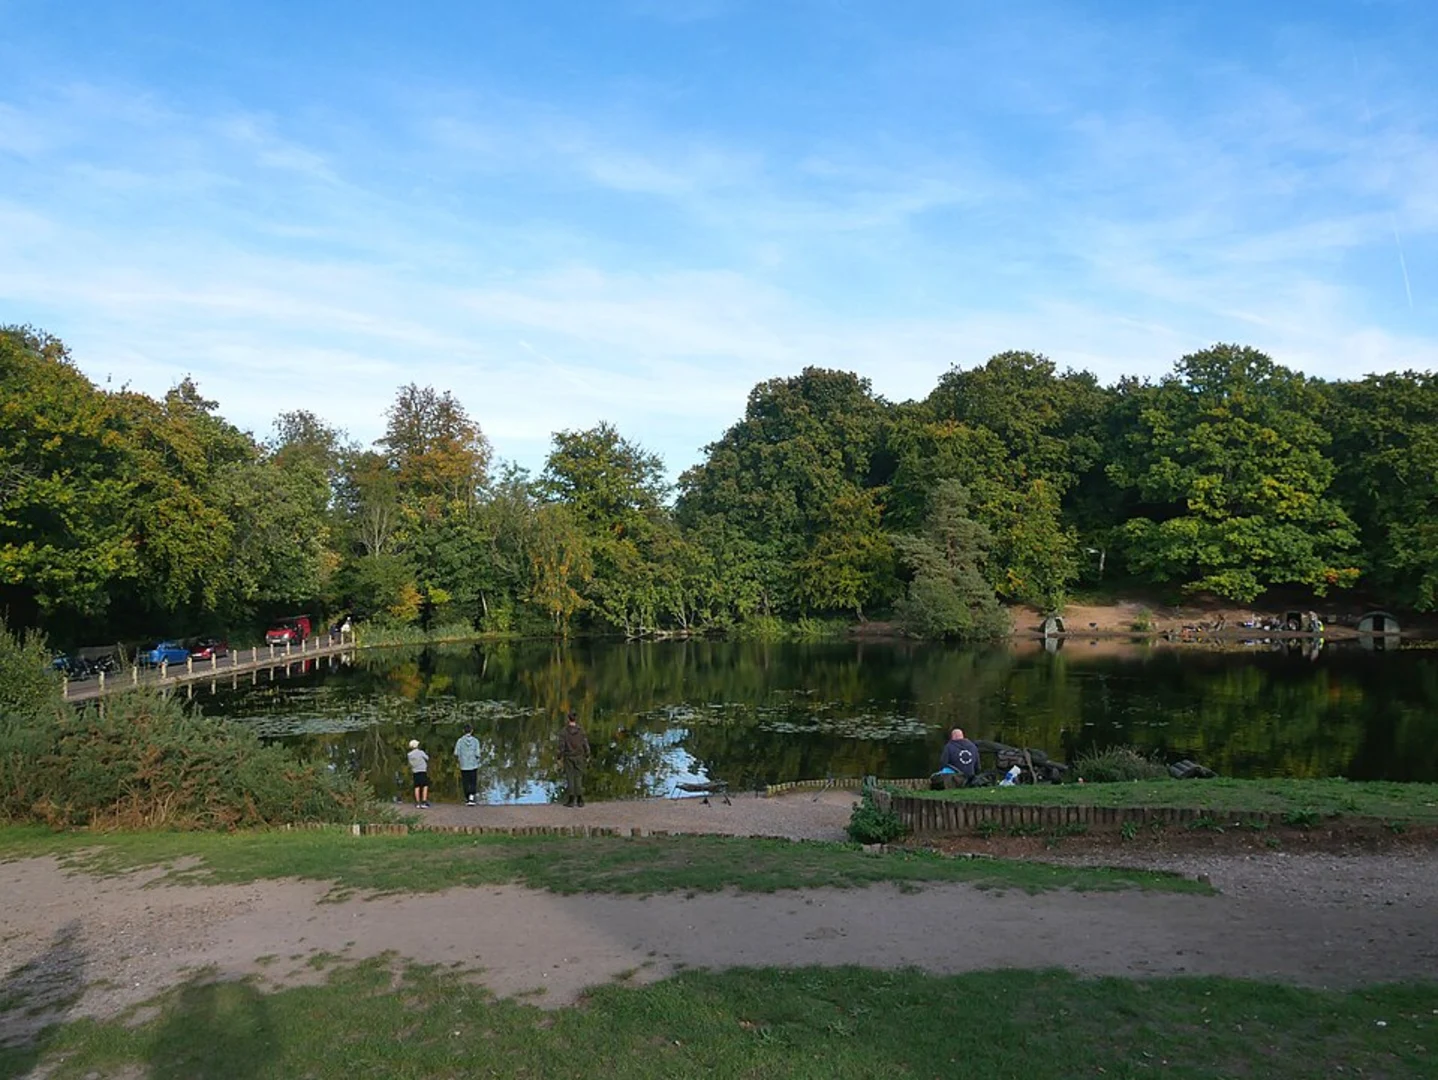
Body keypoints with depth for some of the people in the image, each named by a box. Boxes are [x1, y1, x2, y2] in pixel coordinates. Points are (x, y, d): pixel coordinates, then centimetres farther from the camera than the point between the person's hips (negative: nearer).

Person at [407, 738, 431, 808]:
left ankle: (417, 803, 5)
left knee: (417, 787, 8)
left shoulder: (410, 755, 1)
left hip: (415, 772, 4)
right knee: (425, 787, 0)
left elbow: (410, 764, 6)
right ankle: (424, 802, -9)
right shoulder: (421, 752, -9)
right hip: (423, 771, -4)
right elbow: (427, 758, 5)